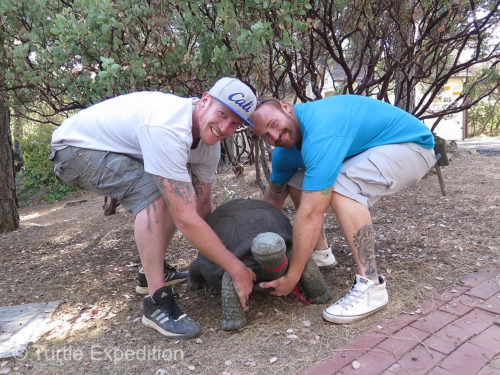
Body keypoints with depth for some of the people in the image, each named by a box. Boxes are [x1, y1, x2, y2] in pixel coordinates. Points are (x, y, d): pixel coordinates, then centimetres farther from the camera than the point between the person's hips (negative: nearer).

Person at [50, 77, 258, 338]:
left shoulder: (209, 138, -9)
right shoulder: (168, 129, -37)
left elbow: (202, 205, -3)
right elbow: (186, 220, -37)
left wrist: (218, 263, -2)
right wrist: (236, 269, -30)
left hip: (118, 150, 8)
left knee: (179, 196, 2)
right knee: (153, 192, -29)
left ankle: (154, 273, 18)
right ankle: (157, 303, -19)